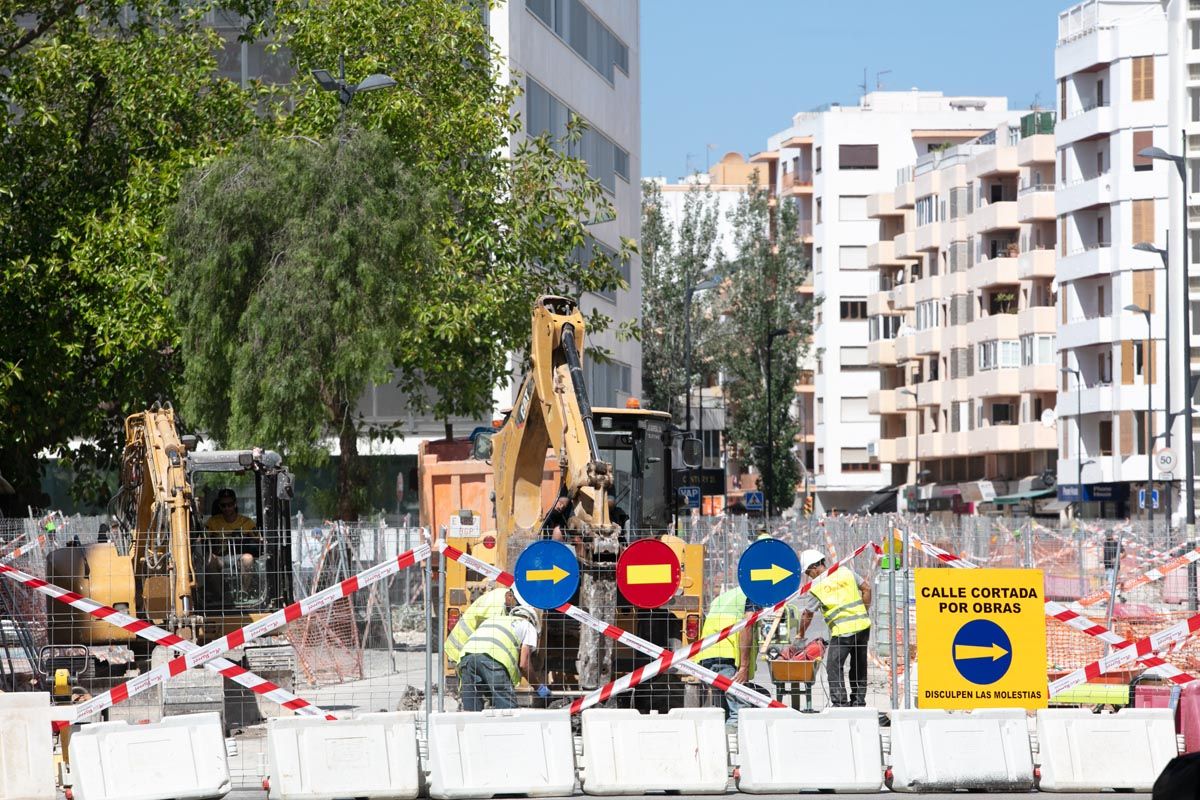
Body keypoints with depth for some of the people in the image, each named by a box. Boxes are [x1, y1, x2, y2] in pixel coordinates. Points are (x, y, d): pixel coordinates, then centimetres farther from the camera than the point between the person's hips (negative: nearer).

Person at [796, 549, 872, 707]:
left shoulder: (816, 587, -2)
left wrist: (801, 636, 19)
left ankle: (840, 702, -9)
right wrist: (864, 610, 18)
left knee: (834, 666, -1)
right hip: (863, 624, 6)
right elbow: (866, 588, 11)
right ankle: (858, 700, 21)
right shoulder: (845, 572, 9)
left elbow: (807, 615, 6)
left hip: (843, 630, -6)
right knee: (859, 665, 16)